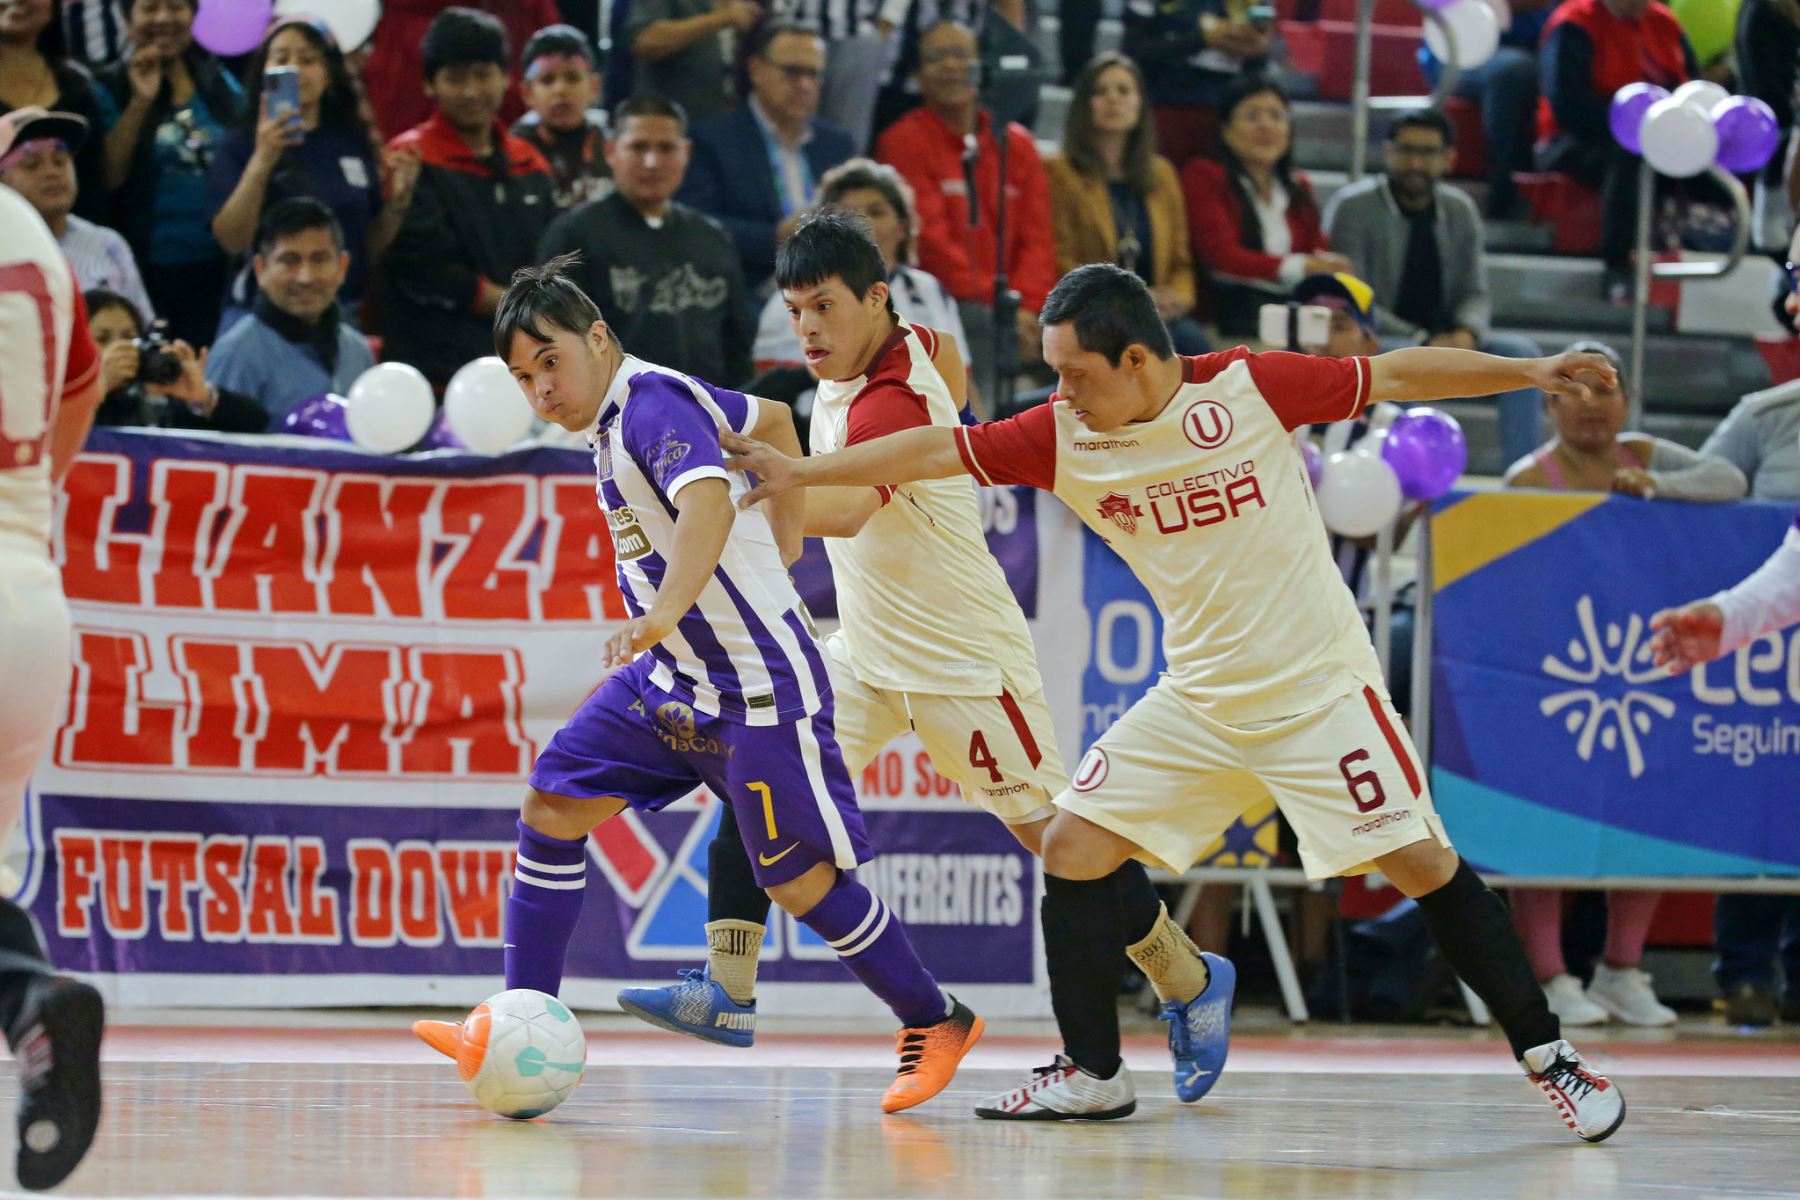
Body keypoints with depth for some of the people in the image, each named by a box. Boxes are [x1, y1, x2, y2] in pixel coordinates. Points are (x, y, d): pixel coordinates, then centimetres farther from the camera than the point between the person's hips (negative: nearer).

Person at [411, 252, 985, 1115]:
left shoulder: (654, 403, -18)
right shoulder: (614, 418, 11)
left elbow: (708, 503, -38)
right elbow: (773, 418, 25)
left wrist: (663, 614, -52)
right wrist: (785, 541, 25)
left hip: (758, 682, -10)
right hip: (674, 676, 10)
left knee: (800, 880, -5)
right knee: (551, 808, 0)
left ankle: (936, 1023, 15)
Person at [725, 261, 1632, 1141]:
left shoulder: (1247, 388, -13)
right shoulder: (1061, 438, -5)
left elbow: (1394, 375, -5)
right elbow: (938, 452, -1)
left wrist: (1526, 372, -7)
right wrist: (802, 470, -3)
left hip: (1317, 688, -4)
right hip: (1195, 700, 4)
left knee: (1422, 862, -11)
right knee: (1071, 850, -4)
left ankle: (1548, 1056, 2)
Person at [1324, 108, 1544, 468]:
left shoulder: (1460, 210, 8)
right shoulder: (1353, 208, -7)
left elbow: (1475, 292, 10)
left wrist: (1466, 334, -16)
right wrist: (1422, 342, -24)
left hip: (1445, 342, 5)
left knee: (1521, 352, -18)